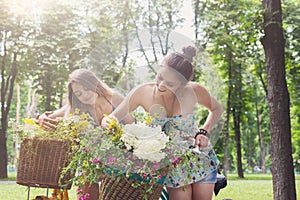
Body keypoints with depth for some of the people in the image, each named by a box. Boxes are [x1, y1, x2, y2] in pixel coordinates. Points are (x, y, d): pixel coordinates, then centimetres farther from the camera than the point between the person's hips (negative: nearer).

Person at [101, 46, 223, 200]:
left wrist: (204, 132, -13)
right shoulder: (143, 93, -19)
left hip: (199, 154, 0)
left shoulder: (194, 91, -19)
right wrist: (107, 121, -35)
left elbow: (217, 109, 2)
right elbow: (114, 117, -12)